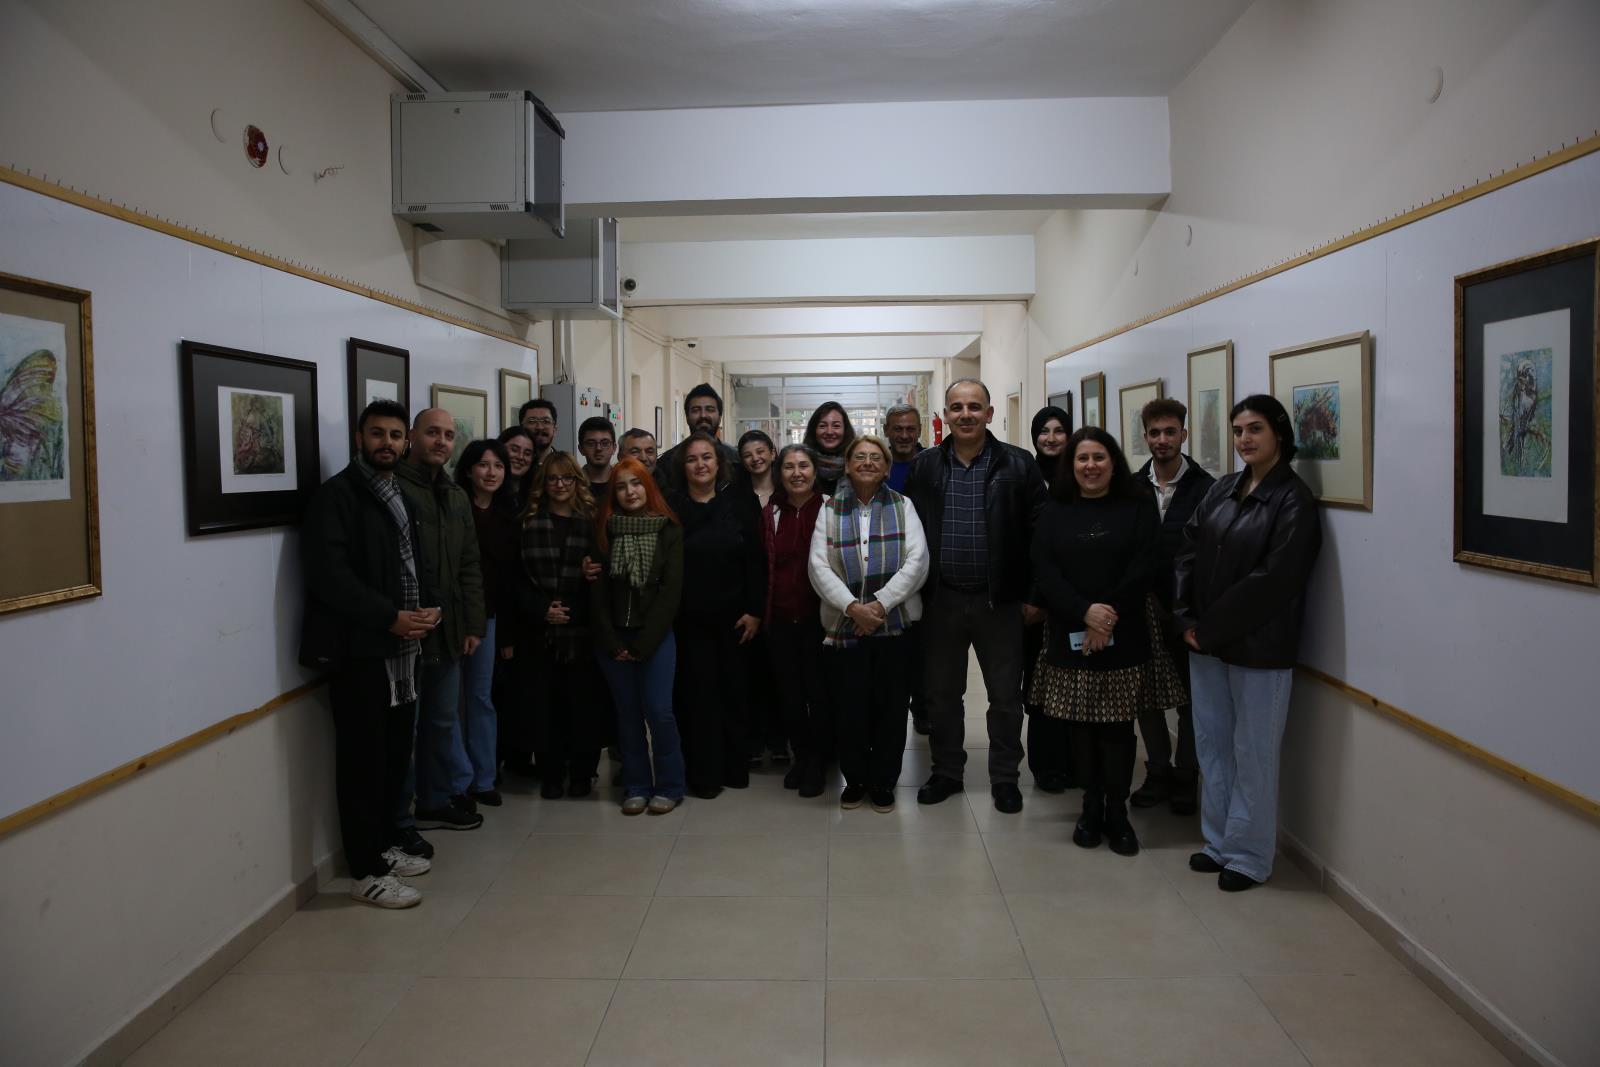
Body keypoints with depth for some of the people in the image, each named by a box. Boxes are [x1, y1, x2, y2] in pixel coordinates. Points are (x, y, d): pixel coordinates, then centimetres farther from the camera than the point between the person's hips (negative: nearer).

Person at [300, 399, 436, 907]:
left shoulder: (402, 497, 16)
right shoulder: (337, 494, -8)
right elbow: (328, 574, -18)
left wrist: (426, 609, 3)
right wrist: (390, 617, -19)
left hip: (401, 648, 7)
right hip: (360, 651, -7)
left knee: (395, 753, 13)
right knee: (363, 761, 0)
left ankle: (385, 845, 28)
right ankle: (366, 872, 9)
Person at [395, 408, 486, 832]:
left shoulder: (457, 497, 15)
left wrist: (473, 624, 9)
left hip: (447, 631, 7)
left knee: (444, 718, 17)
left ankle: (439, 800, 31)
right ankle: (397, 817, 17)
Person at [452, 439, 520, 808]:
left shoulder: (507, 516, 10)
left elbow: (510, 576, 12)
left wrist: (508, 632, 11)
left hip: (488, 615, 5)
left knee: (481, 697, 10)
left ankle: (483, 780, 18)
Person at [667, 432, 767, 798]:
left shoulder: (740, 501, 2)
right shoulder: (671, 506, 1)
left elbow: (756, 559, 0)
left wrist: (754, 610, -4)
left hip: (734, 616, 1)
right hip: (690, 618, 0)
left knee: (735, 692, 5)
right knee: (697, 693, 2)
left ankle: (736, 766, 21)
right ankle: (704, 773, 13)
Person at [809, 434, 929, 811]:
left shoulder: (902, 507, 6)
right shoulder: (830, 510, 6)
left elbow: (917, 561, -5)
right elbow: (819, 567, -3)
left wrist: (880, 603, -15)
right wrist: (852, 606, -16)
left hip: (896, 624, 0)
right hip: (844, 626, 0)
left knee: (890, 706, 5)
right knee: (848, 707, 4)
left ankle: (883, 783, 22)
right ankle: (855, 779, 24)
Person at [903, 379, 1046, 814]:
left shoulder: (1018, 466, -3)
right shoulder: (924, 467, 3)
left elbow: (1039, 533, -2)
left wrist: (1033, 594, -5)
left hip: (999, 600, -2)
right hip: (941, 599, 2)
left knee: (1006, 696, 8)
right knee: (941, 692, 13)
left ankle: (1004, 777, 25)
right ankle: (947, 772, 30)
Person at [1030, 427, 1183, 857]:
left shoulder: (1138, 507, 4)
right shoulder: (1055, 512, 8)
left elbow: (1143, 568, -5)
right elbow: (1043, 570, -3)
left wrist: (1109, 618, -14)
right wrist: (1085, 612, -16)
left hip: (1124, 639, -1)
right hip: (1071, 638, 2)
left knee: (1117, 726, 1)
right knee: (1081, 725, 5)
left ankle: (1117, 812, 14)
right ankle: (1091, 807, 20)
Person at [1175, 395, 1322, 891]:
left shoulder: (1293, 500, -9)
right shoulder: (1221, 490, 10)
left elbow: (1273, 580, -16)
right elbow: (1189, 552, 7)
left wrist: (1212, 628, -13)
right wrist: (1186, 618, -5)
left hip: (1258, 648, -6)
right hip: (1206, 642, 6)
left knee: (1253, 754, 4)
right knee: (1211, 745, 13)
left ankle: (1248, 856, 17)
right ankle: (1218, 843, 27)